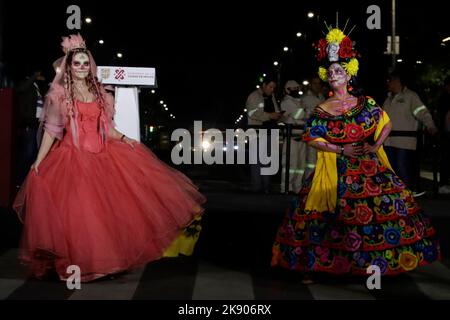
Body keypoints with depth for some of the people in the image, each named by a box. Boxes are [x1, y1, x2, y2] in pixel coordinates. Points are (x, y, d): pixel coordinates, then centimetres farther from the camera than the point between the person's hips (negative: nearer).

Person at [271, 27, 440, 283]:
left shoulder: (366, 103, 7)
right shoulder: (321, 110, 2)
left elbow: (387, 124, 11)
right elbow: (313, 139, -3)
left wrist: (376, 145, -5)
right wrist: (342, 150, -11)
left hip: (367, 167, 2)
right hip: (335, 170, -2)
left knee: (377, 209, -4)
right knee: (329, 216, -6)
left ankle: (375, 262, 10)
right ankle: (313, 266, 2)